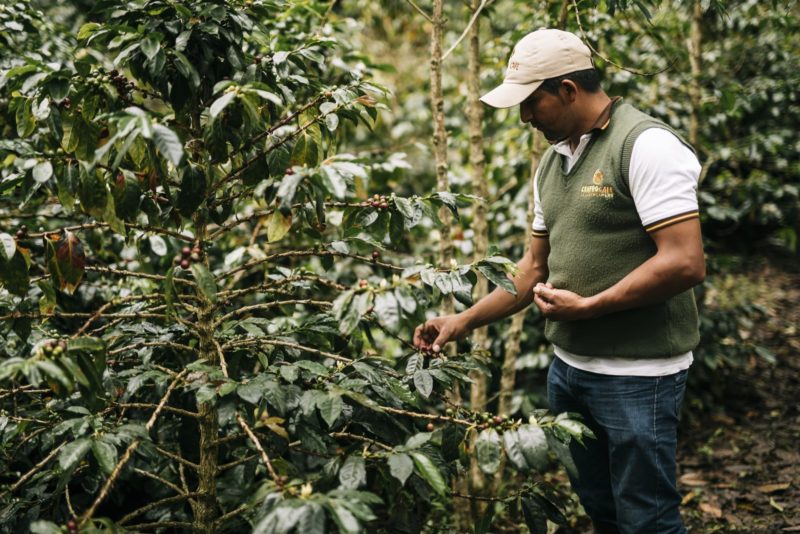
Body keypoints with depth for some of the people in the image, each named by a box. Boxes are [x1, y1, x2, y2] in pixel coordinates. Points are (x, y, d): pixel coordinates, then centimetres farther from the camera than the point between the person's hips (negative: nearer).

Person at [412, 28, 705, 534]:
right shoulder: (553, 160, 11)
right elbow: (536, 265, 17)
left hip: (636, 374, -8)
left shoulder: (646, 145, -15)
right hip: (569, 367, 8)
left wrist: (585, 306, -17)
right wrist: (463, 321, 10)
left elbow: (685, 262, -23)